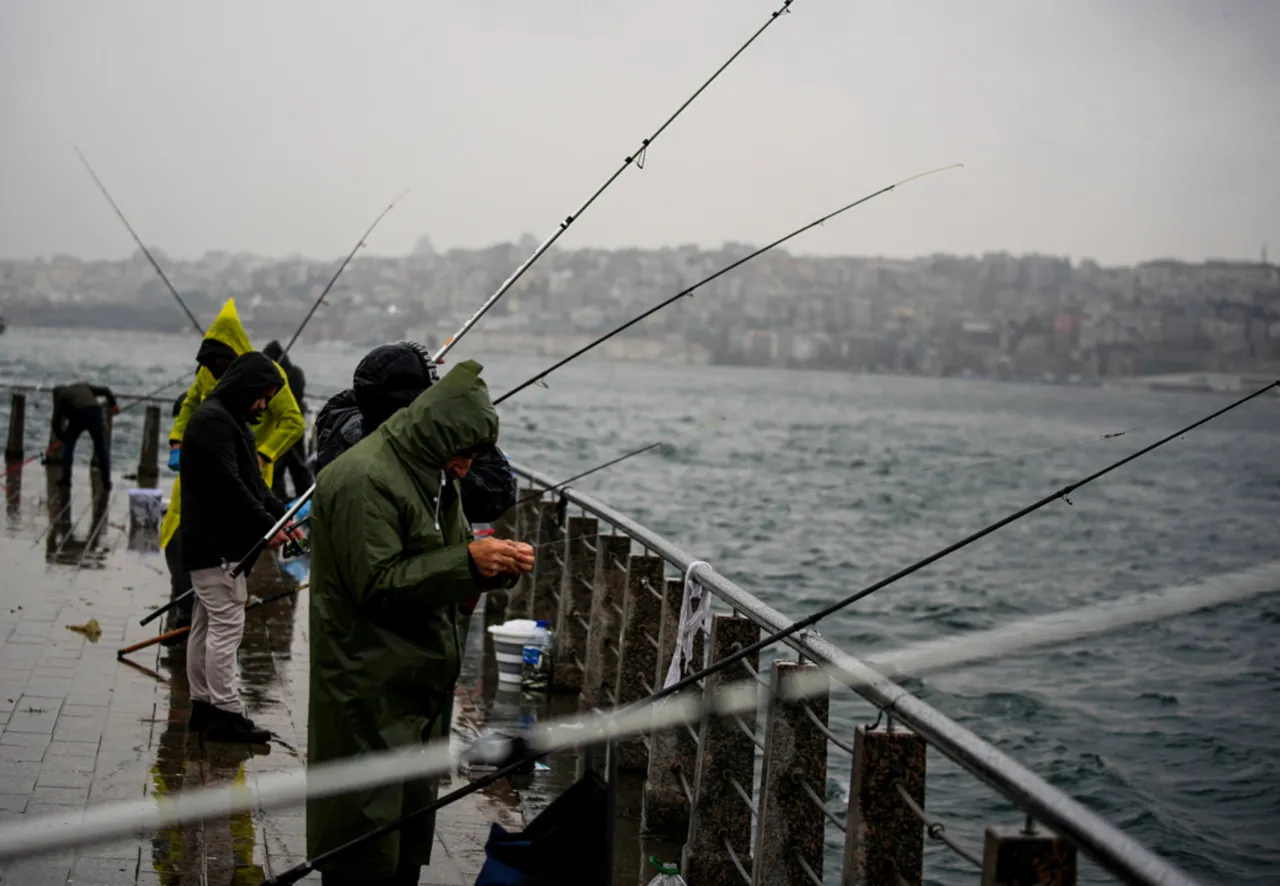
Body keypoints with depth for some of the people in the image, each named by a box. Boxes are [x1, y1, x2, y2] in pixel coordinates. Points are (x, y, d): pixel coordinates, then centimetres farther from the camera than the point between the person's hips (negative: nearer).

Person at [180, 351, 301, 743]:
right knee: (226, 625, -8)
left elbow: (253, 483, 20)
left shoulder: (230, 421, 20)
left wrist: (282, 516, 7)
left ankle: (203, 705, 21)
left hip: (213, 544, 11)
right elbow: (228, 485, -22)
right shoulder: (213, 420, -15)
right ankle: (225, 712, -6)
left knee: (206, 626, 14)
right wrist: (267, 526, -16)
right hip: (217, 545, -11)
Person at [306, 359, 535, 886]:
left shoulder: (435, 478, 14)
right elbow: (377, 585, -21)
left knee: (410, 841, 16)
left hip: (423, 686, 10)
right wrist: (467, 561, -24)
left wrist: (497, 568, -3)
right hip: (372, 696, -10)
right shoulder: (364, 479, -17)